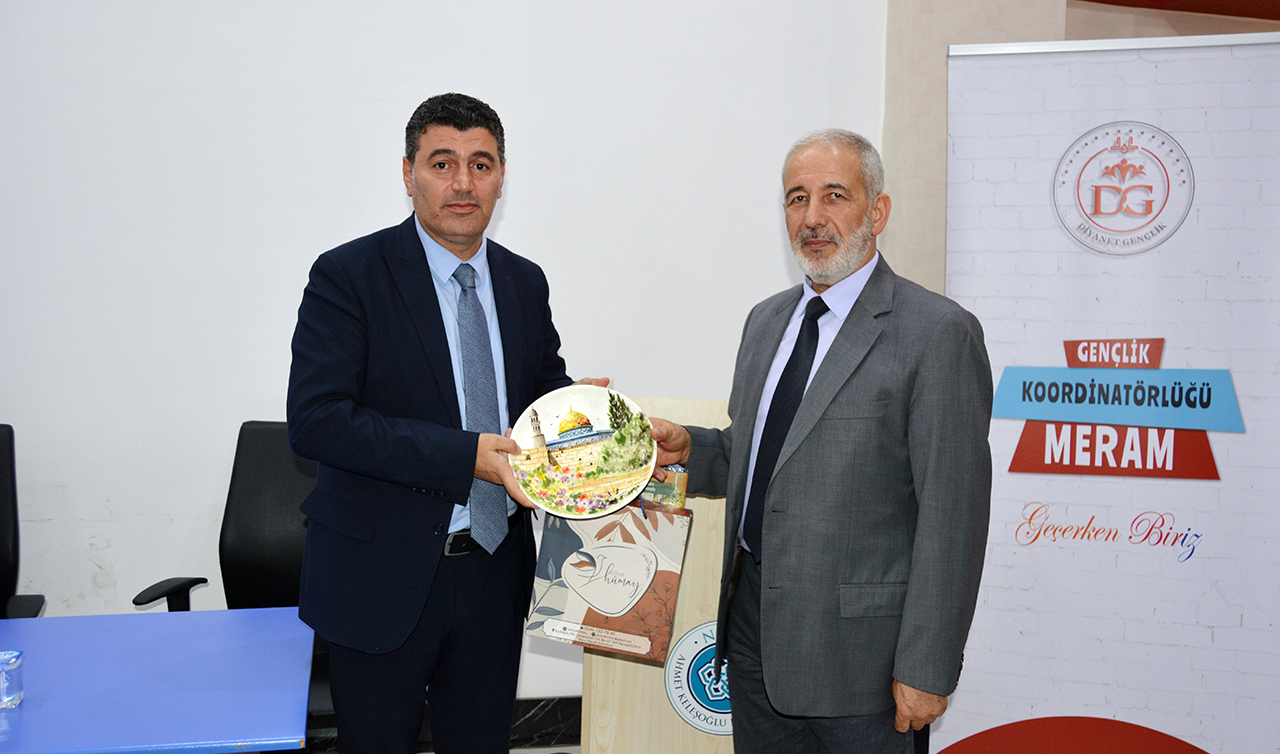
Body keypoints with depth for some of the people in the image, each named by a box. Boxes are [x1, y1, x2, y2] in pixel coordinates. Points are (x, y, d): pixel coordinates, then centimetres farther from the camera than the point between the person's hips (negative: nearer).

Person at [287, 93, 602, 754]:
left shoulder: (525, 283, 7)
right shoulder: (349, 276, -11)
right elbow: (316, 420, -20)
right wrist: (467, 455, -26)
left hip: (494, 571, 5)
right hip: (383, 576, -5)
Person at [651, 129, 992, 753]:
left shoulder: (939, 334, -13)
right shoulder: (767, 320, 11)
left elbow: (953, 514, -16)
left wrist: (926, 670, -17)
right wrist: (688, 449, 0)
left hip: (857, 640, -6)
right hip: (753, 618, 7)